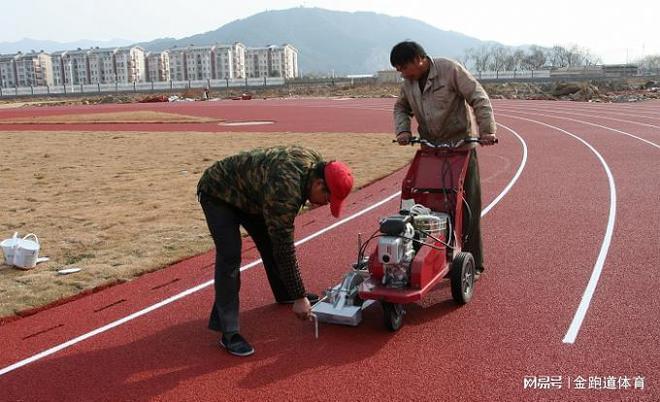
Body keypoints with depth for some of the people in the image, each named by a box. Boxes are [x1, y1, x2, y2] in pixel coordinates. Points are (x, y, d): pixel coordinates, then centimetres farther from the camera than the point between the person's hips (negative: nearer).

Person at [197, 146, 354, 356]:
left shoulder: (315, 163, -13)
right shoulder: (284, 190, -38)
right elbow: (284, 248, -32)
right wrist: (300, 297, -25)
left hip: (247, 191, 9)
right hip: (218, 193, -9)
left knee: (271, 240, 11)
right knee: (230, 256, -18)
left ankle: (284, 294, 33)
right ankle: (228, 332, -13)